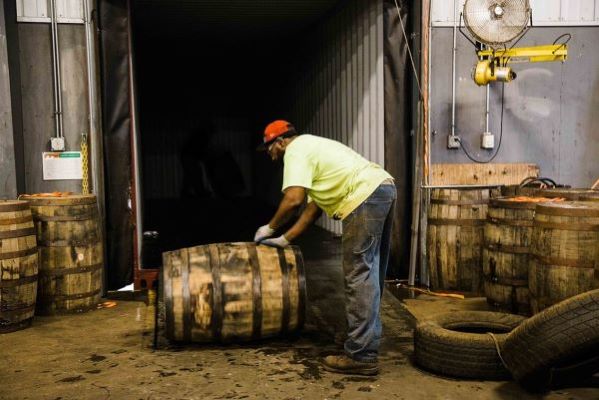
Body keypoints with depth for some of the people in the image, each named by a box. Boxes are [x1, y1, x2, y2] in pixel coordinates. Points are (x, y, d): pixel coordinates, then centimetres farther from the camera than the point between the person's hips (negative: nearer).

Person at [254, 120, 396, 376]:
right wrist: (286, 239, 26)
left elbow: (293, 200, -16)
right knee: (370, 273, 18)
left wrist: (270, 228, 0)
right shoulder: (310, 148, 28)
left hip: (365, 197, -10)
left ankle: (361, 356, -6)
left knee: (359, 276, -8)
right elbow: (314, 205, 26)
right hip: (383, 189, 10)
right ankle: (367, 336, 30)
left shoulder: (295, 150, -2)